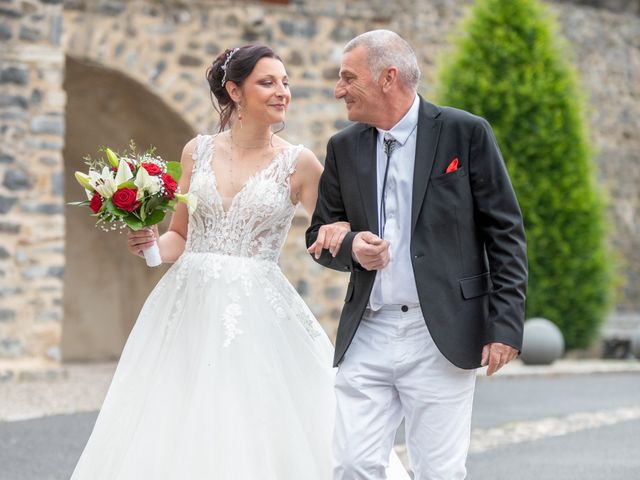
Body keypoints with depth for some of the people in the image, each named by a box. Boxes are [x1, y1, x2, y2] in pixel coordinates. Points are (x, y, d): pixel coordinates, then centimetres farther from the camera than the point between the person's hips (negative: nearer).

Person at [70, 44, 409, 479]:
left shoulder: (298, 163, 0)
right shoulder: (197, 152, 7)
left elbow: (337, 235, 4)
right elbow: (179, 237, 15)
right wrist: (151, 244, -5)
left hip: (260, 314, -2)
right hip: (189, 308, 2)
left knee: (263, 439, -4)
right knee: (175, 439, 3)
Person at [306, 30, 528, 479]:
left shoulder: (466, 133, -2)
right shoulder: (344, 147, 11)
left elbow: (506, 234, -1)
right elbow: (319, 235, 19)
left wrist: (505, 326, -8)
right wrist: (349, 246, -5)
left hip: (441, 336, -4)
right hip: (366, 337, 4)